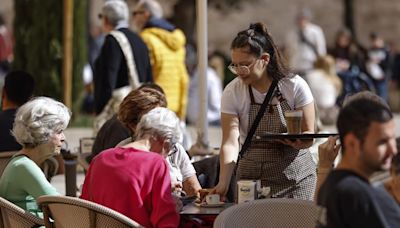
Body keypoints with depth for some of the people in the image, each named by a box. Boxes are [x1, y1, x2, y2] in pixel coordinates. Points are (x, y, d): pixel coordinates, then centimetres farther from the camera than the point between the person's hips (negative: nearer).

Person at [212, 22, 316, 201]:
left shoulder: (295, 86, -9)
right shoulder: (232, 92, -7)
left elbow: (308, 134, -4)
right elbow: (230, 142, -14)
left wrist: (299, 142, -29)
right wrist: (223, 184, -28)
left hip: (295, 175, -1)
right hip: (252, 177, 1)